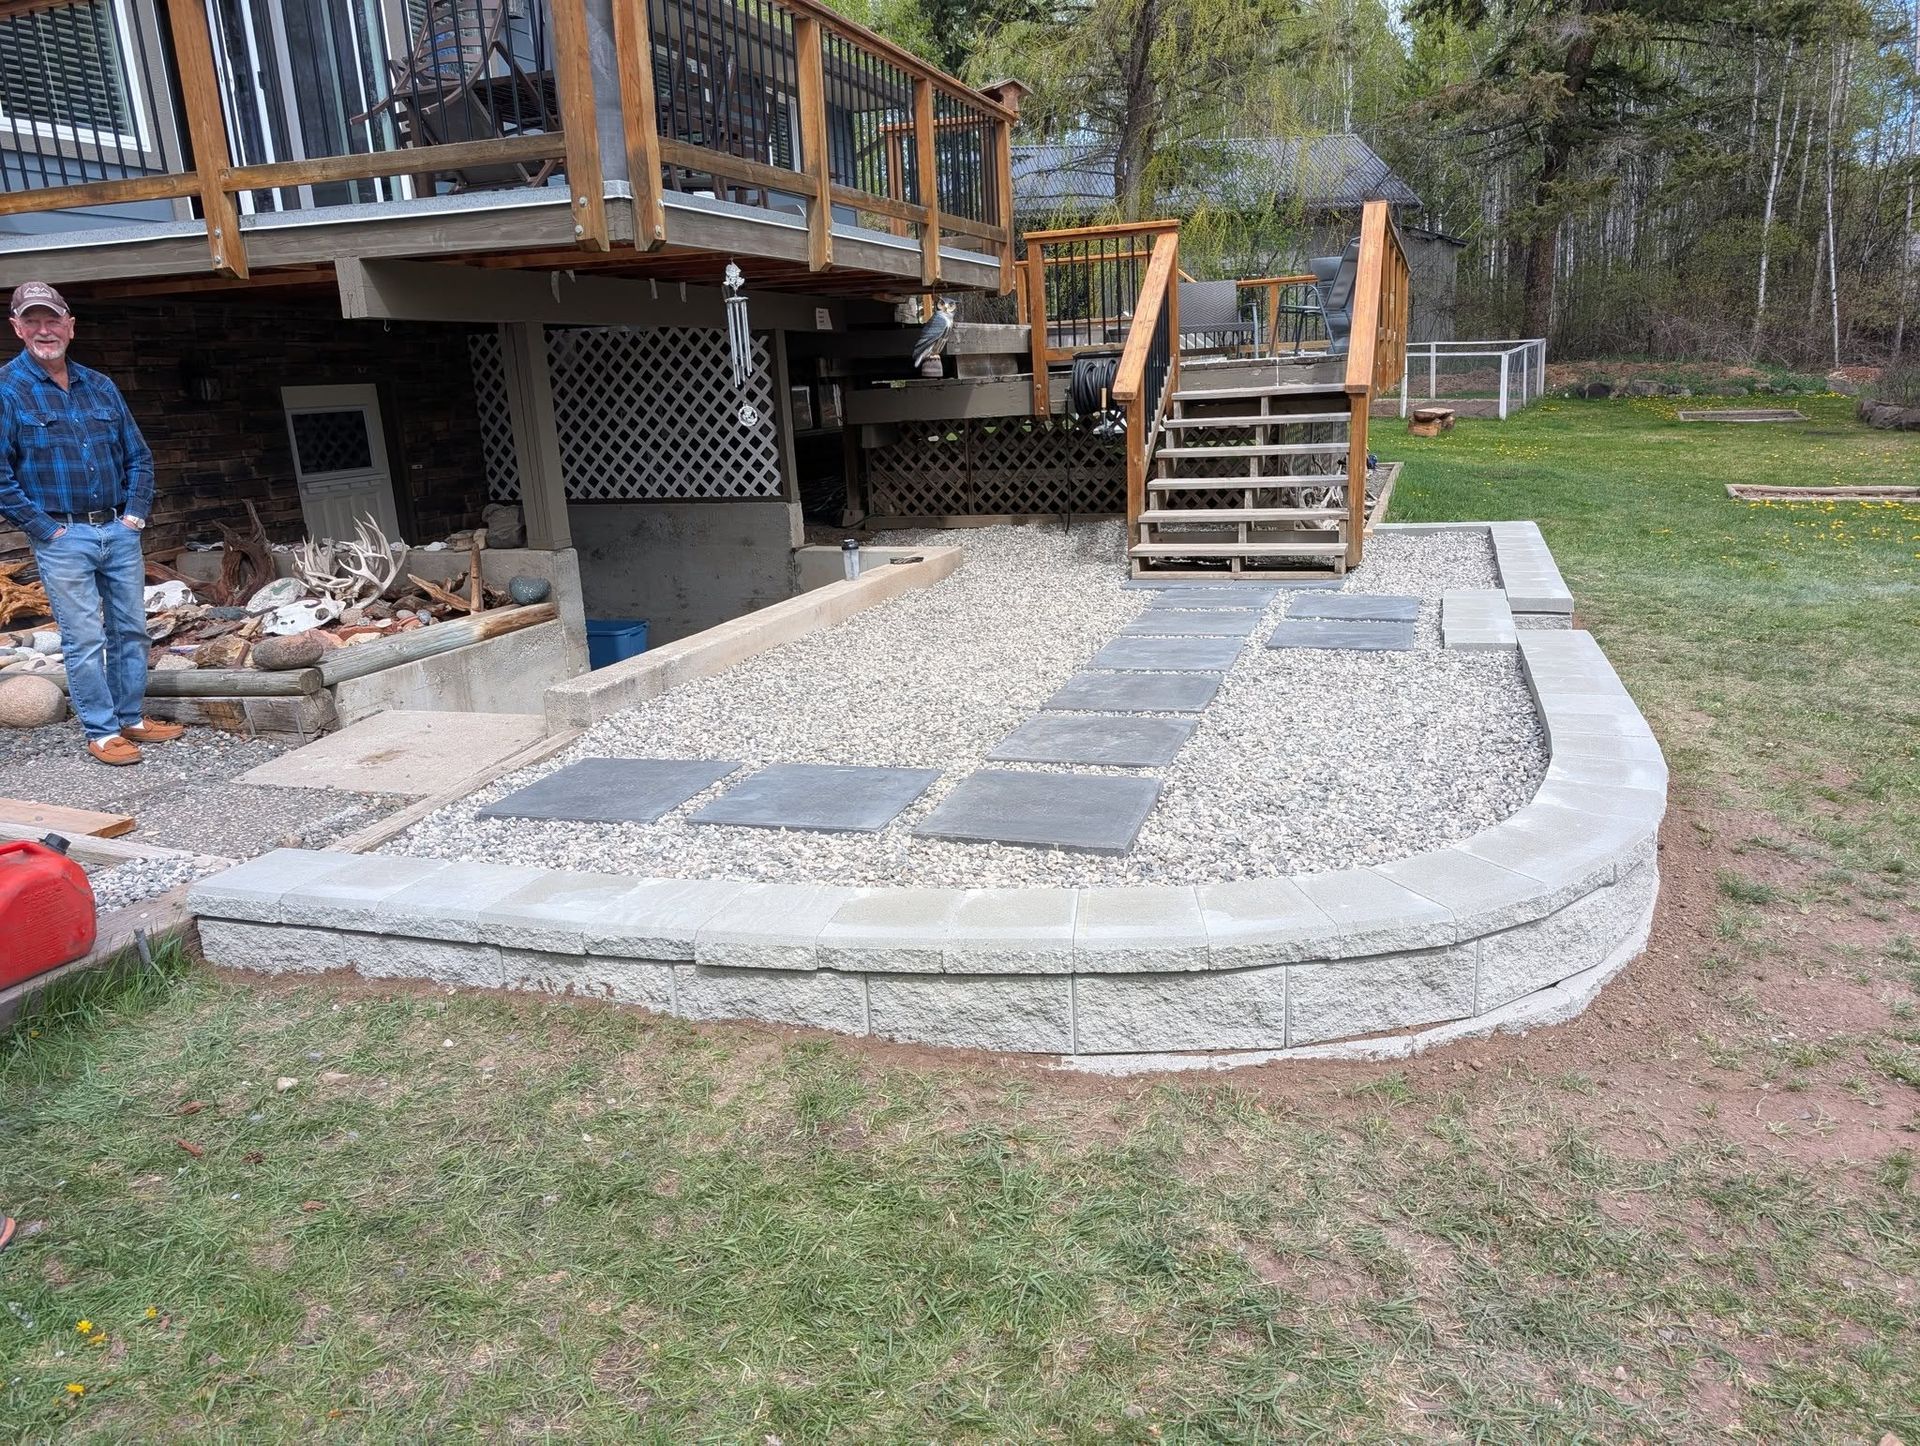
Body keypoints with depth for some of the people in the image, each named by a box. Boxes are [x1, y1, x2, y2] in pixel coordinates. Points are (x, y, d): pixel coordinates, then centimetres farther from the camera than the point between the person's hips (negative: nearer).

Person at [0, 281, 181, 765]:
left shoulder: (100, 387, 11)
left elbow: (138, 456, 16)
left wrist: (136, 513, 5)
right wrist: (45, 528, -11)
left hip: (119, 531, 5)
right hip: (62, 539, -5)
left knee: (131, 630, 10)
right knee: (85, 640, -2)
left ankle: (131, 719, 22)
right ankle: (101, 732, 7)